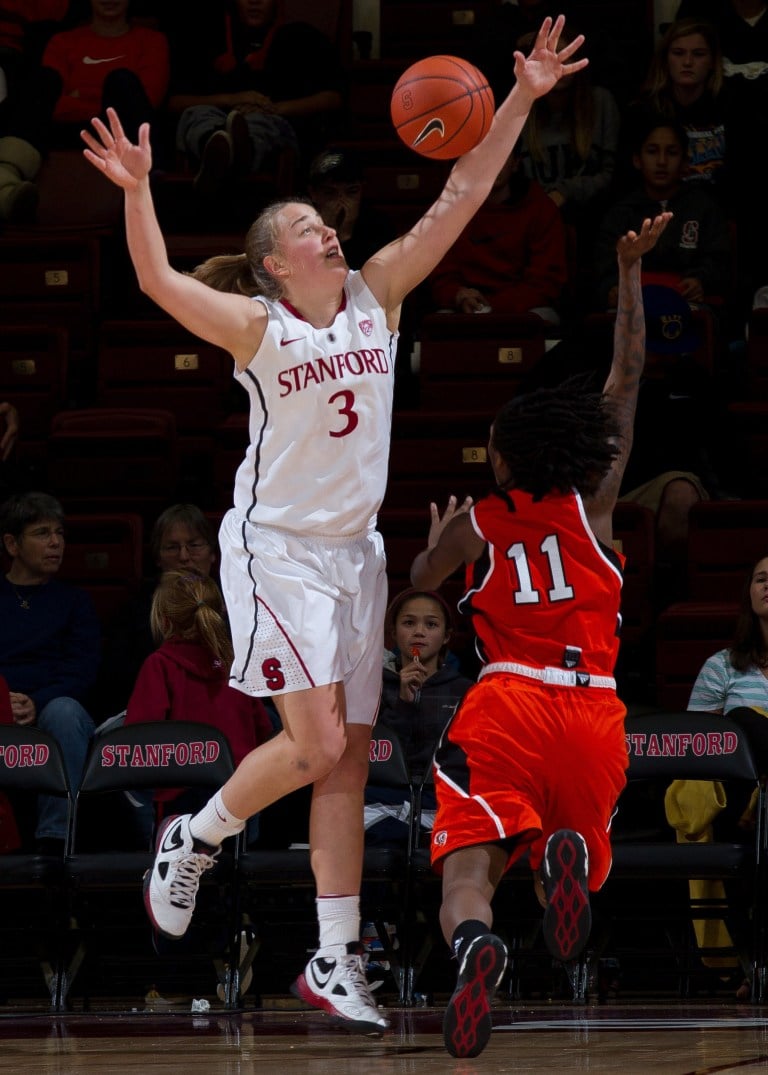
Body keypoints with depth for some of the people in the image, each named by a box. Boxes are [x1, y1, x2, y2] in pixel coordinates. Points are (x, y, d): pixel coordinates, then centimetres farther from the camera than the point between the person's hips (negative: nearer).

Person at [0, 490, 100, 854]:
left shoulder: (72, 601, 21)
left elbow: (81, 673, 6)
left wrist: (36, 703, -15)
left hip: (50, 712, 2)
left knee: (64, 711, -36)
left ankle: (54, 837, -42)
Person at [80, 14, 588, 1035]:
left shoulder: (377, 295, 2)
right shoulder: (257, 326, -11)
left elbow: (457, 200, -2)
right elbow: (158, 282, -25)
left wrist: (521, 100, -10)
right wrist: (136, 191, -40)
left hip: (355, 547, 5)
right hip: (277, 546, -5)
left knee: (350, 758, 4)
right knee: (316, 743, -14)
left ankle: (336, 960, 8)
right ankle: (194, 839, 13)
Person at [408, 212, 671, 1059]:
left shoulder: (476, 526, 11)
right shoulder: (593, 504, 12)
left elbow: (421, 580, 33)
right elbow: (628, 375, 17)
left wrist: (436, 537, 54)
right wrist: (629, 273, 19)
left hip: (505, 703, -1)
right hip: (593, 711, 1)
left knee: (467, 868, -12)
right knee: (581, 848, 20)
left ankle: (474, 945, -49)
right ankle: (566, 857, -20)